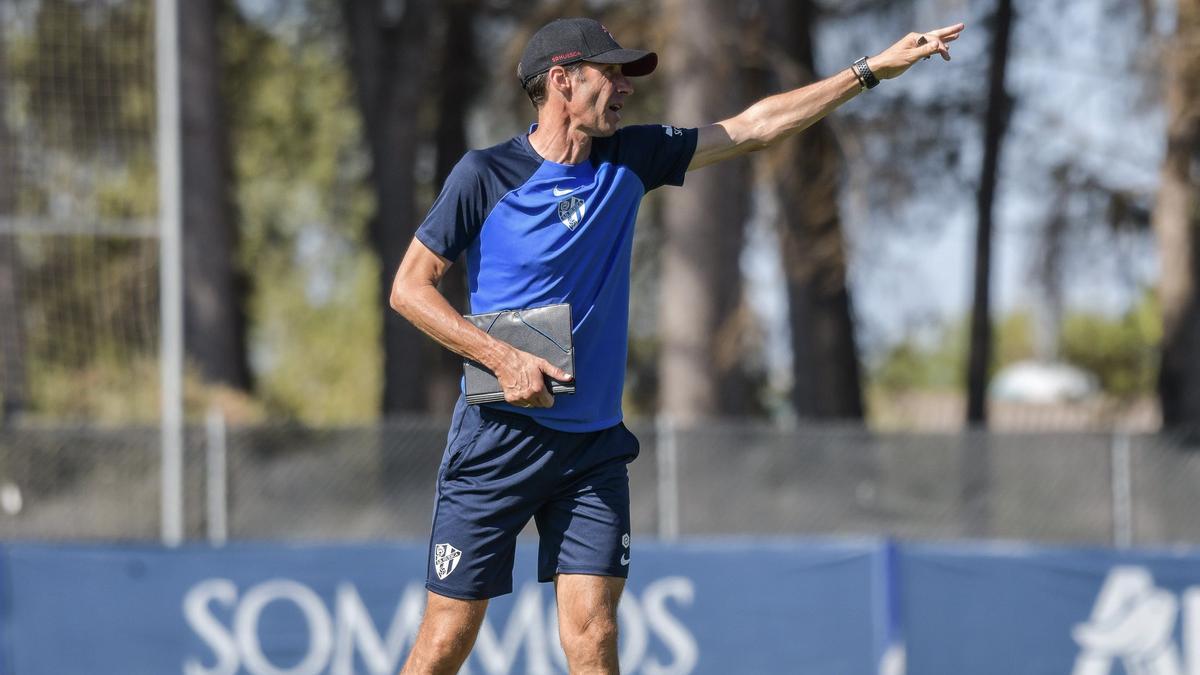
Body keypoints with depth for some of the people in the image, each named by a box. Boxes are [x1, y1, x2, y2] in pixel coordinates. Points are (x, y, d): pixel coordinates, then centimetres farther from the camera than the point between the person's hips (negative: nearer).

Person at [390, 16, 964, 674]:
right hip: (498, 440, -4)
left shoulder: (628, 160, 7)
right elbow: (409, 287, -4)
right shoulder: (485, 175, -6)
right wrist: (503, 359, -16)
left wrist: (872, 69, 8)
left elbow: (753, 126, 11)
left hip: (594, 447, 4)